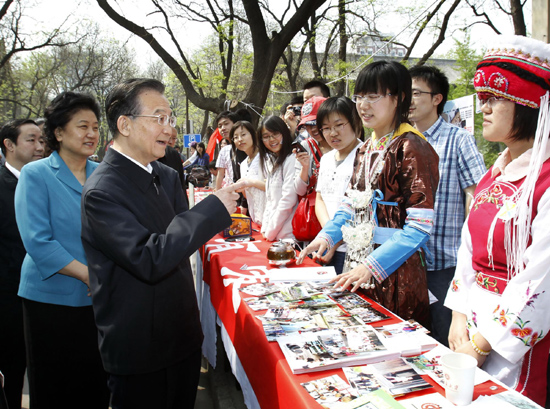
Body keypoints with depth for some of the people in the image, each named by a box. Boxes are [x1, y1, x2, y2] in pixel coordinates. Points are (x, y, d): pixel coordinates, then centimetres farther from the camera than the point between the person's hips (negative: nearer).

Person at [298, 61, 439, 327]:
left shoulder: (411, 148, -11)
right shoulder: (366, 149, 13)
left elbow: (419, 227, -17)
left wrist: (371, 267, -23)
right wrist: (325, 237, 2)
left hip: (395, 274, -7)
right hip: (357, 269, 7)